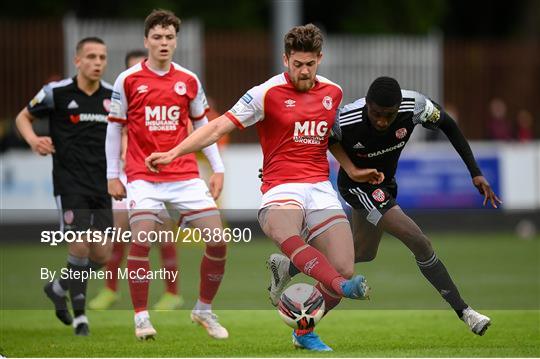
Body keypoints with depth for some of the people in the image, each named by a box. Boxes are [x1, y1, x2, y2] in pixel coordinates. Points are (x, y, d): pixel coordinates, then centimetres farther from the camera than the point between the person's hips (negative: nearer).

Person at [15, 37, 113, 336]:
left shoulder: (112, 96, 5)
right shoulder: (56, 92, -6)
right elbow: (23, 117, 7)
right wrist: (33, 140, -13)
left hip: (101, 185, 5)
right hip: (70, 184, -5)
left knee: (101, 254, 2)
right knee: (80, 248, -13)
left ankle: (59, 289, 29)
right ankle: (79, 315, 3)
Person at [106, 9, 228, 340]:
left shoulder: (189, 81, 7)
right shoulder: (128, 80, 0)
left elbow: (202, 126, 16)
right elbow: (115, 128, 6)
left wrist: (218, 169, 10)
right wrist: (113, 175, 4)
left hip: (186, 174, 3)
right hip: (144, 176, -3)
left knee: (218, 241, -6)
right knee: (141, 241, -20)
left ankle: (204, 310, 14)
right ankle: (142, 317, -7)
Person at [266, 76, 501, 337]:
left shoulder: (415, 106, -26)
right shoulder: (344, 120, -34)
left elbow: (448, 126, -8)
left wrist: (475, 173, -9)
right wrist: (349, 166, -17)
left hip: (384, 184, 6)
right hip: (357, 185, -6)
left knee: (364, 253, 22)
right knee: (419, 242, -19)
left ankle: (287, 267, 38)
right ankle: (463, 311, -8)